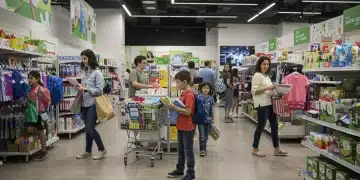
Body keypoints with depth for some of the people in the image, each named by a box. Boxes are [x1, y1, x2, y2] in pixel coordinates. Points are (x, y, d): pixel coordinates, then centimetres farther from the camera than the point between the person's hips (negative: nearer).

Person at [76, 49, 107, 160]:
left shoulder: (97, 72, -10)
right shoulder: (84, 72, 10)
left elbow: (100, 90, -16)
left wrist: (85, 89, -21)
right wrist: (80, 90, -1)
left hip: (93, 104, -7)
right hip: (85, 104, 7)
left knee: (90, 128, -6)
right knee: (87, 128, 13)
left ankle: (102, 150, 11)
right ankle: (87, 151, 25)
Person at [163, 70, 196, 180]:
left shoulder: (189, 94, -20)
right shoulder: (184, 93, 9)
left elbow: (188, 112, -26)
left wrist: (173, 107, -25)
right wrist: (173, 105, 4)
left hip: (188, 127, -9)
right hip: (181, 126, 9)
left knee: (188, 151, 3)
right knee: (180, 150, 19)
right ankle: (180, 170, 32)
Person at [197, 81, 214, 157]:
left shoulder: (211, 98, 3)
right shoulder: (199, 97, -8)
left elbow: (211, 109, 12)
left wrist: (212, 119, 16)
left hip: (208, 119, 4)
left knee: (206, 135, 13)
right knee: (202, 135, -5)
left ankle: (204, 148, 31)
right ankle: (202, 149, 10)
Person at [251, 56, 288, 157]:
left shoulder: (267, 76, 17)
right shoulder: (257, 75, -8)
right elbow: (254, 91, -16)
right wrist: (267, 88, -22)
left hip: (270, 103, 9)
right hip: (262, 104, -9)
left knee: (274, 125, 10)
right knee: (261, 126, -2)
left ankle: (277, 149, 19)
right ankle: (255, 149, 10)